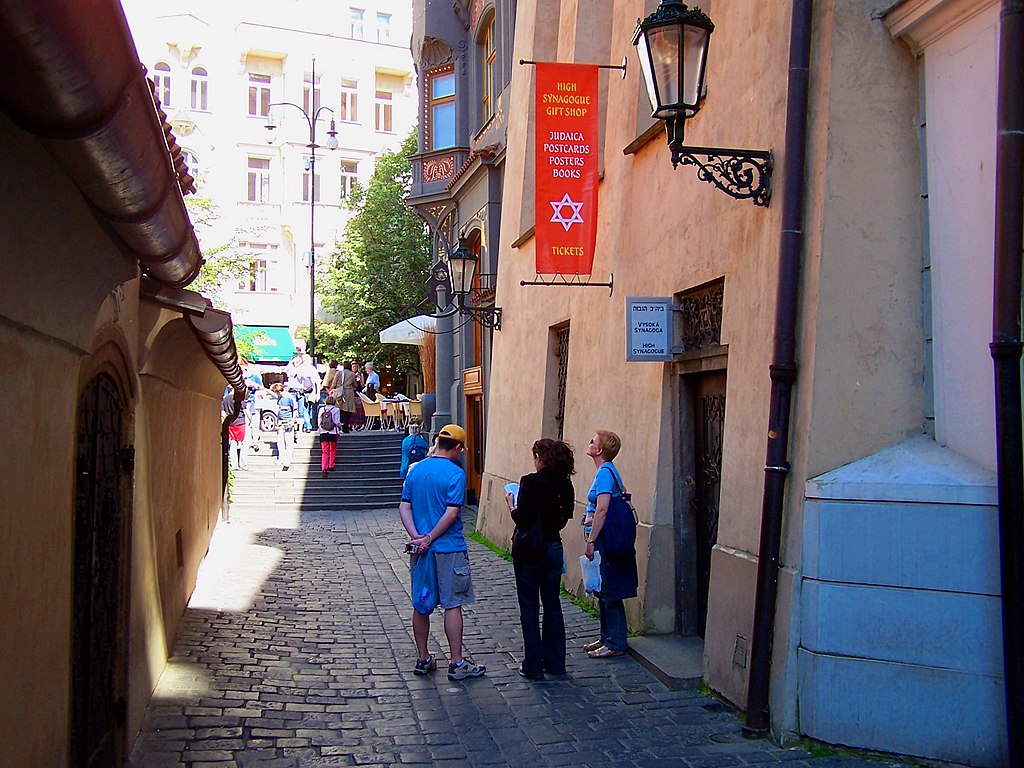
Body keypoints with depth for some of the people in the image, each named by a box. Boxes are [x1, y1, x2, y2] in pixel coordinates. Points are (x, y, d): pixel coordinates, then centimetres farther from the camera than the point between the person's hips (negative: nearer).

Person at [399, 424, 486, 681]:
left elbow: (404, 508, 1)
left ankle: (423, 659, 22)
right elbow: (451, 513, -20)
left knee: (421, 604, 13)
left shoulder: (415, 470, 6)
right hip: (449, 549, -6)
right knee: (452, 605, 2)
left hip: (420, 549, 6)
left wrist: (417, 536, -9)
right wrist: (430, 539, -14)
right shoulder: (455, 473, -13)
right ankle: (457, 663, 7)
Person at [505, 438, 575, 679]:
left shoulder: (530, 483, -17)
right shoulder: (564, 485, 1)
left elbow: (522, 521, -19)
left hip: (530, 551, -6)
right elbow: (563, 518, 8)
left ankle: (533, 666, 8)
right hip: (554, 548, 6)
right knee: (552, 605, 15)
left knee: (529, 608, 4)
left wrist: (511, 504, -2)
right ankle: (555, 662, 21)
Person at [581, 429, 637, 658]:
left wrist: (591, 541, -22)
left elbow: (602, 509, -23)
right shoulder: (609, 471, 12)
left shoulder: (604, 472, -17)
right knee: (604, 592, 17)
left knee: (609, 593, -2)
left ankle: (615, 644, 6)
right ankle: (607, 638, 27)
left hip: (604, 540, -10)